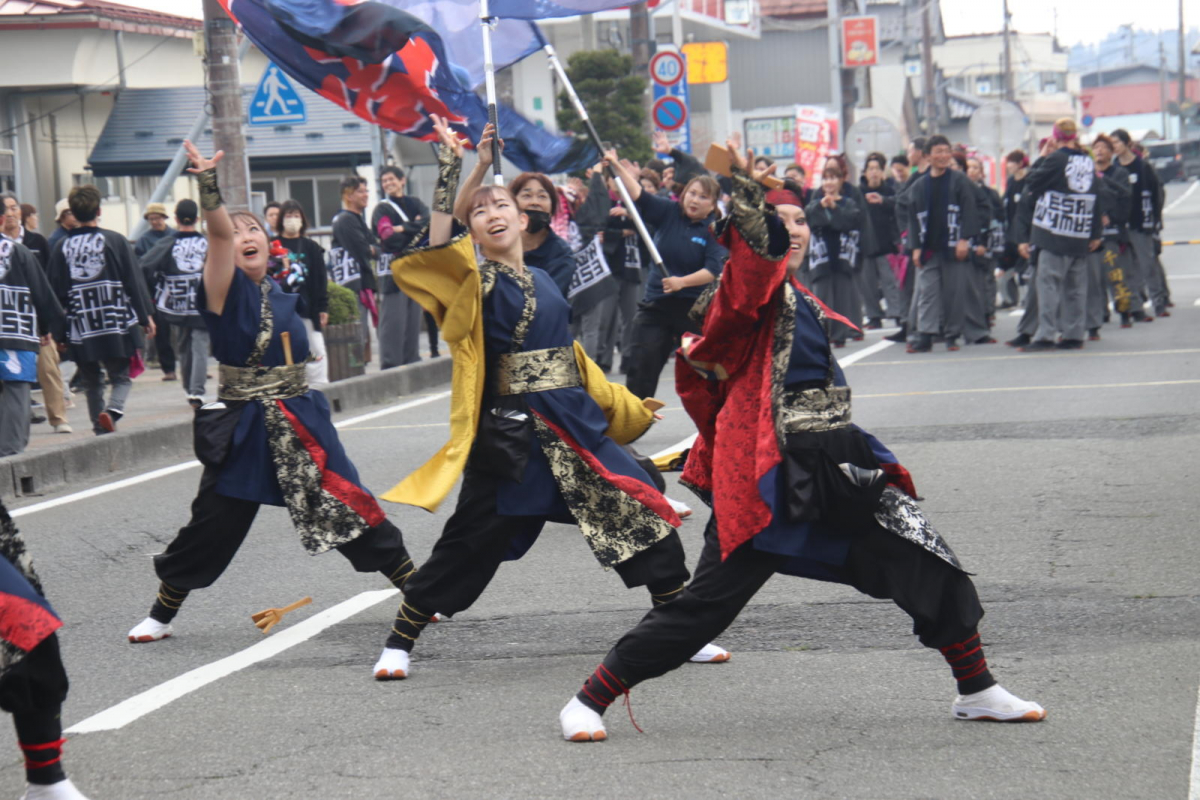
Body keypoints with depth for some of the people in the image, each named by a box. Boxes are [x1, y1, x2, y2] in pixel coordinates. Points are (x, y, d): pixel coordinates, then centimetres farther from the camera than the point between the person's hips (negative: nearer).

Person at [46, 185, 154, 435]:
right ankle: (113, 410, -22)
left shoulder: (62, 247, 3)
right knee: (121, 377, 7)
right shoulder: (115, 241, -3)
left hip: (80, 331, 2)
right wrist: (145, 316, 7)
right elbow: (134, 282, -1)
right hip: (116, 325, -2)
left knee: (91, 383, 13)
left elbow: (56, 292, 5)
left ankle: (102, 431, 10)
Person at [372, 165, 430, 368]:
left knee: (413, 317, 8)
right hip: (392, 270, -5)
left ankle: (412, 360, 15)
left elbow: (428, 220, -4)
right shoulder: (382, 209, 0)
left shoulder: (414, 203, 16)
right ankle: (389, 364, -11)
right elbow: (389, 238, -15)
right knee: (393, 320, -11)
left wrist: (403, 228, -12)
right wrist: (415, 228, -8)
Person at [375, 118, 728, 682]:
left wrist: (622, 404, 28)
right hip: (510, 433, -5)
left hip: (575, 424, 5)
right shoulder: (472, 281, -2)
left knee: (646, 515, -3)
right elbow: (438, 245, -23)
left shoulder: (544, 281, 15)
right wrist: (450, 165, -25)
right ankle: (400, 642, 18)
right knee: (469, 545, 0)